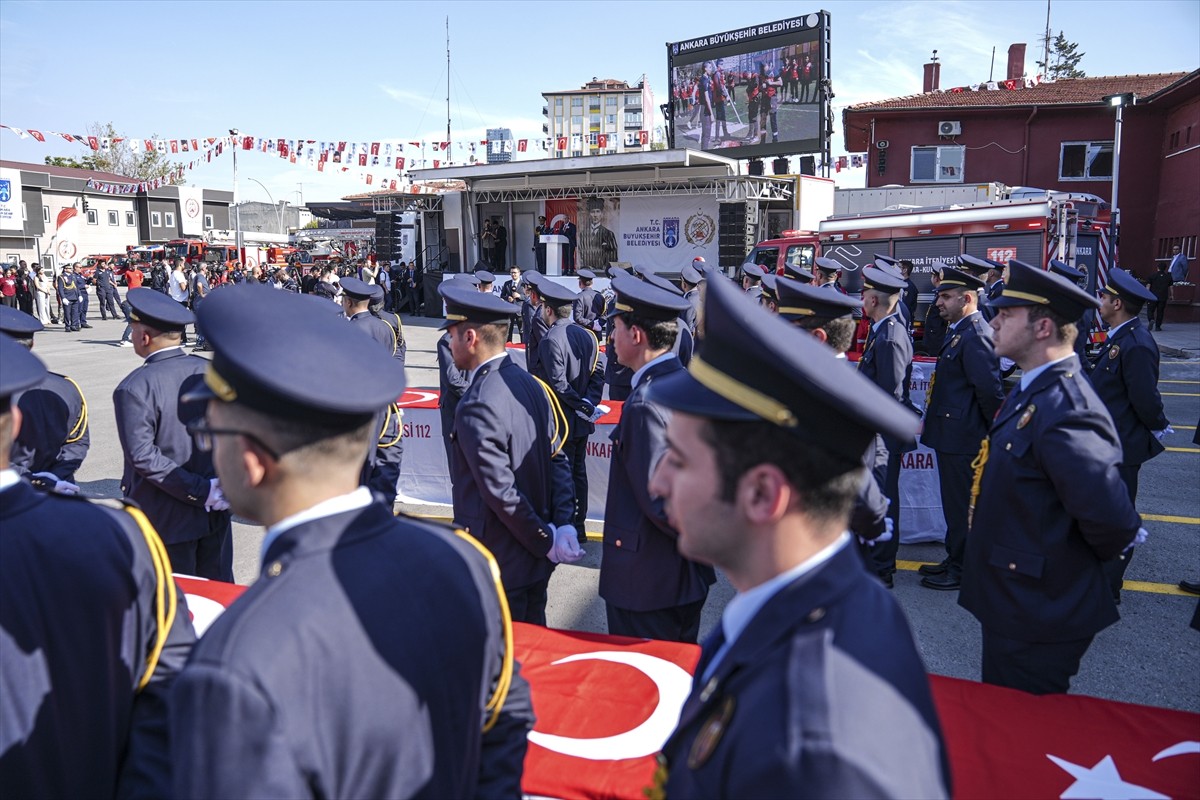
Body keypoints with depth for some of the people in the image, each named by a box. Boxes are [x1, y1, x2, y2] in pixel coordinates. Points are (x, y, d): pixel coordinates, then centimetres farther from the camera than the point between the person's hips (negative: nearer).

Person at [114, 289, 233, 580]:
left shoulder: (134, 388, -15)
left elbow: (143, 457, -19)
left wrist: (201, 492, -16)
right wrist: (207, 491, 0)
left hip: (165, 520, -4)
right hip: (215, 512, 4)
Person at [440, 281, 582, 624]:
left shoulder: (477, 407, -23)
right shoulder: (532, 384, 2)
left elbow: (501, 492, -23)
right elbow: (558, 459, 2)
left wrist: (547, 540, -14)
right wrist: (564, 525, -3)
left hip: (499, 563, -8)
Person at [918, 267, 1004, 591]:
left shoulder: (975, 335, -20)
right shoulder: (960, 332, 13)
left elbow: (989, 389, -25)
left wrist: (993, 429, -14)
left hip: (963, 439, -10)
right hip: (951, 434, 10)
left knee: (962, 506, 3)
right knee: (955, 503, 20)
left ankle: (963, 571, 16)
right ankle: (955, 560, 33)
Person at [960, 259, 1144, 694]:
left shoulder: (1064, 410, -28)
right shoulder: (1033, 391, 5)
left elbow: (1112, 520, -31)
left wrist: (1087, 560, -12)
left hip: (1037, 616, -9)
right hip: (1013, 602, 9)